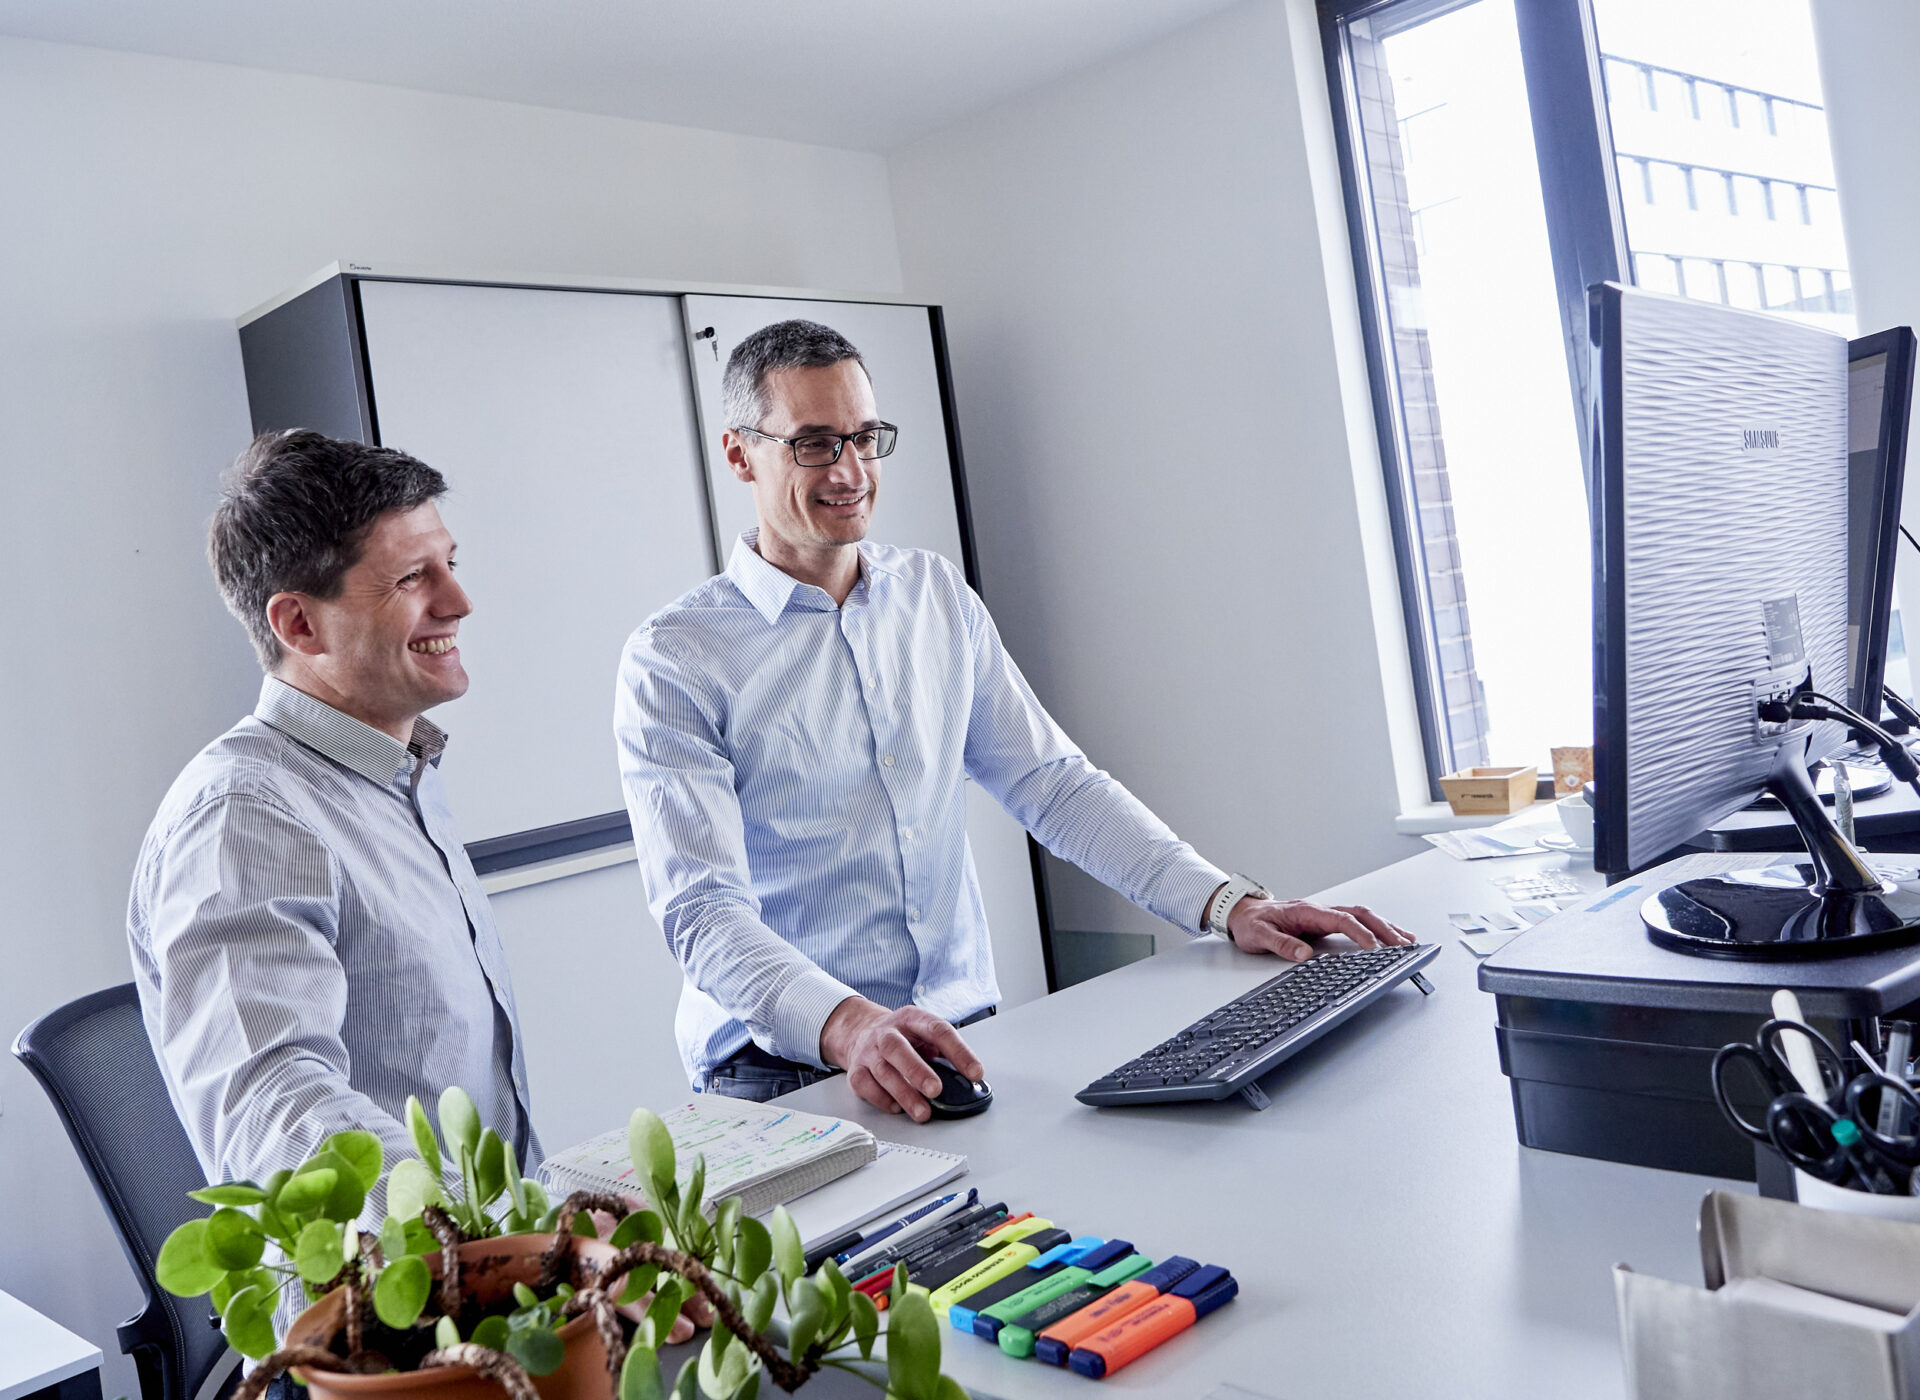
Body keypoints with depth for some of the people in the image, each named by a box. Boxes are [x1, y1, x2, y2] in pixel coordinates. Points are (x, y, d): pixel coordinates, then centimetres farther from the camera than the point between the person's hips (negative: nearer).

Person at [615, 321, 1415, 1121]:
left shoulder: (938, 597, 10)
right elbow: (702, 909, -16)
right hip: (784, 1068, -3)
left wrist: (1229, 904, -5)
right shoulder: (674, 662, -6)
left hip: (965, 1035, 4)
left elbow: (1055, 785, 8)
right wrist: (850, 1024, -36)